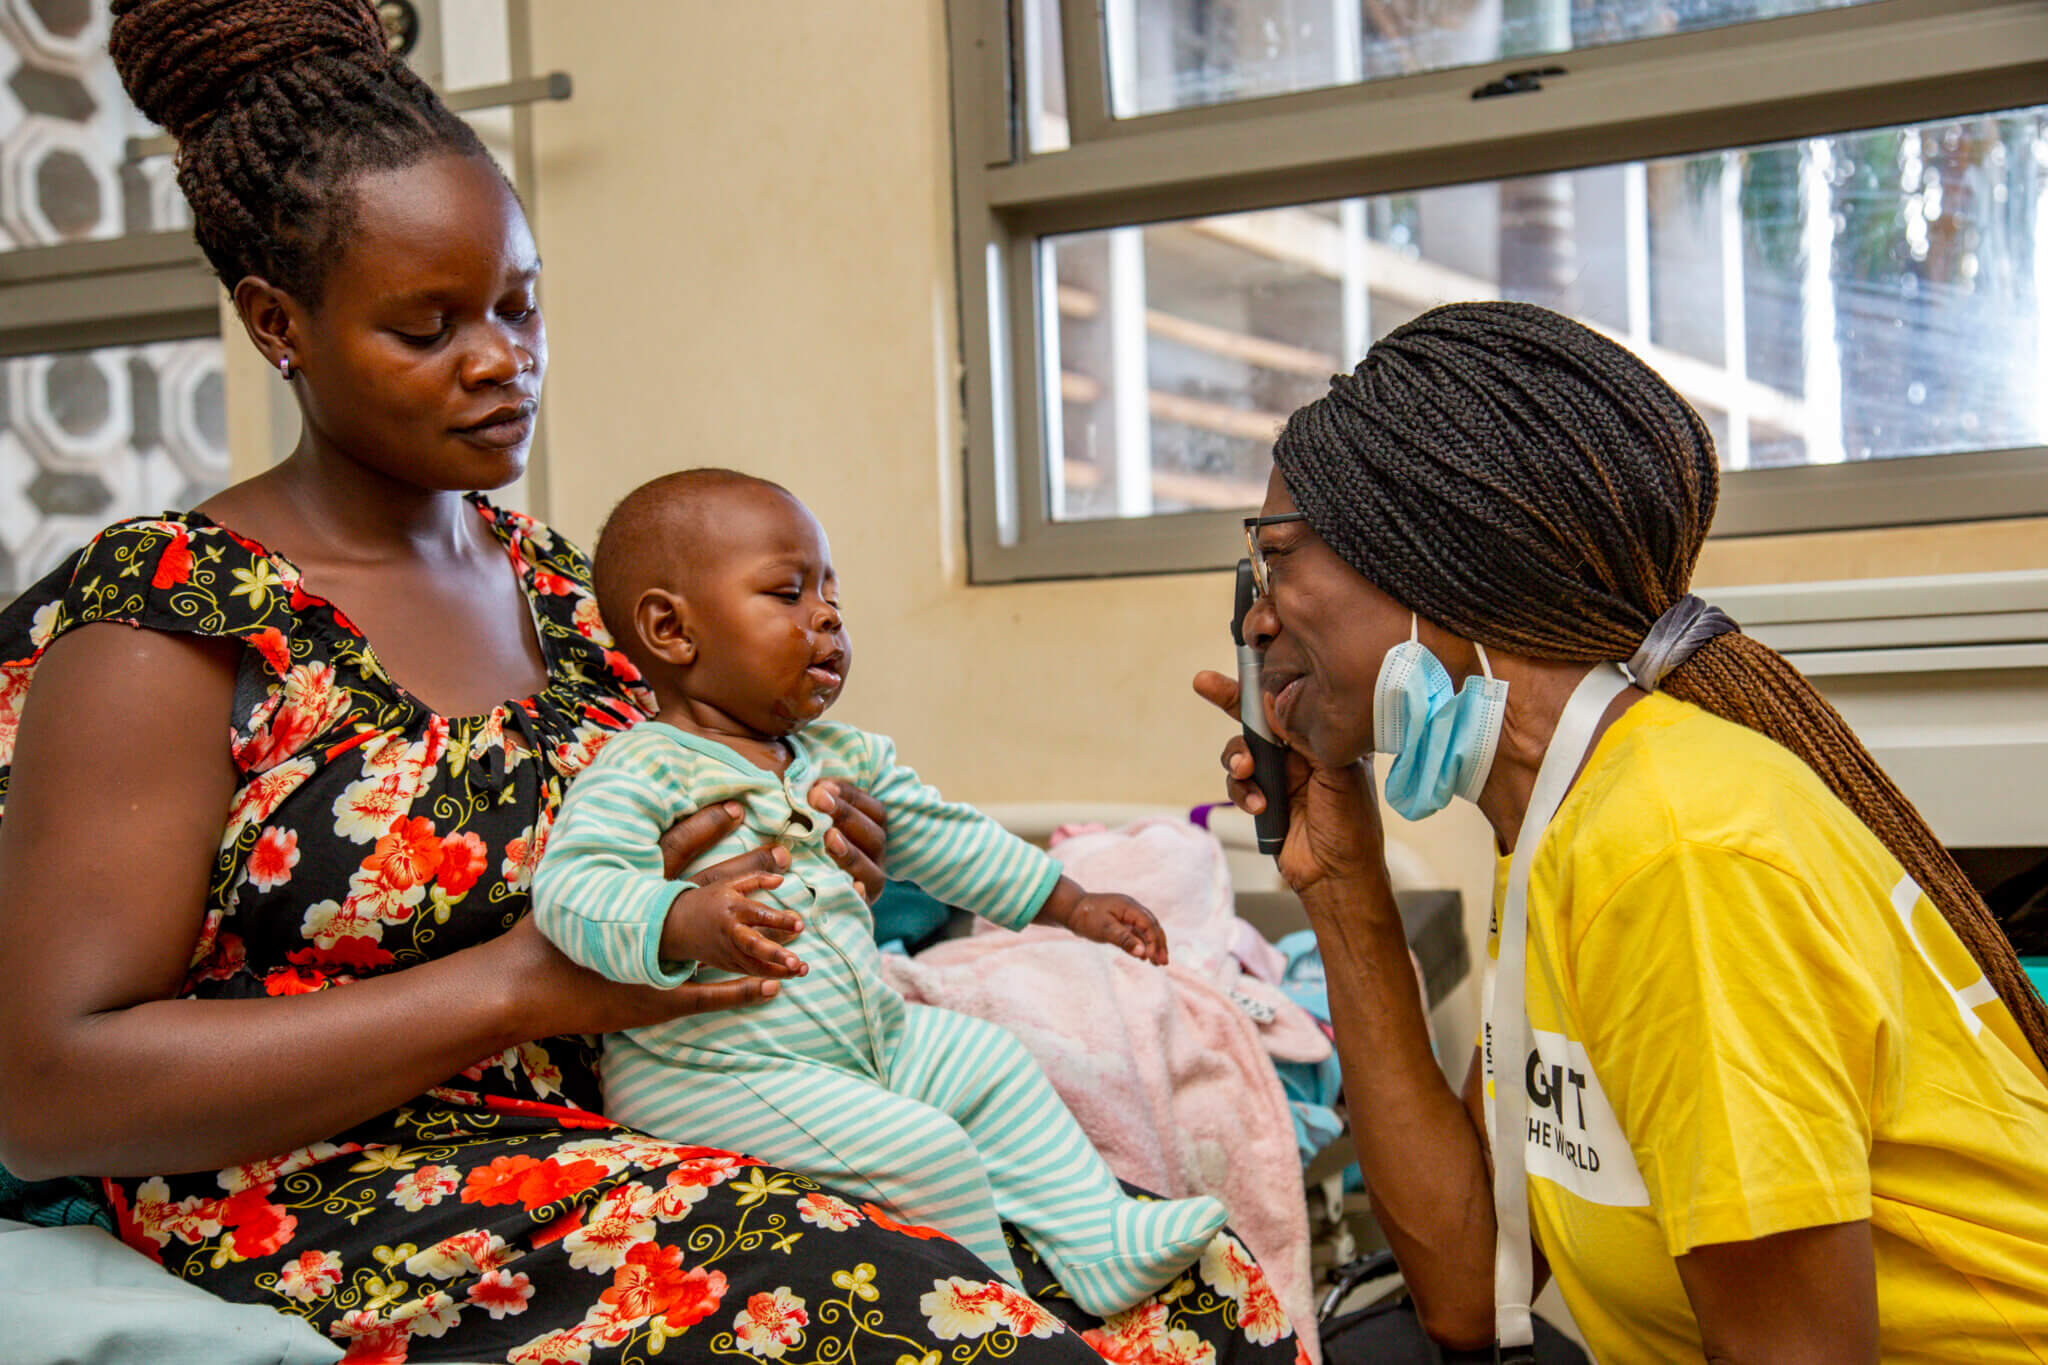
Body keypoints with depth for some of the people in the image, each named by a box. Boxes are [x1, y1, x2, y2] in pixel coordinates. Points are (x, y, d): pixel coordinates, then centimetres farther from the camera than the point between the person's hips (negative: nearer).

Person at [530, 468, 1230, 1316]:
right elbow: (570, 887, -28)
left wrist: (1072, 905, 23)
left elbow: (947, 841, 22)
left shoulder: (847, 759, 12)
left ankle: (1098, 1237, 13)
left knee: (994, 1065, 8)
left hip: (867, 1038, 9)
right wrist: (688, 920, -47)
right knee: (923, 1151, -19)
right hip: (716, 1072, -9)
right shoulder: (641, 774, -15)